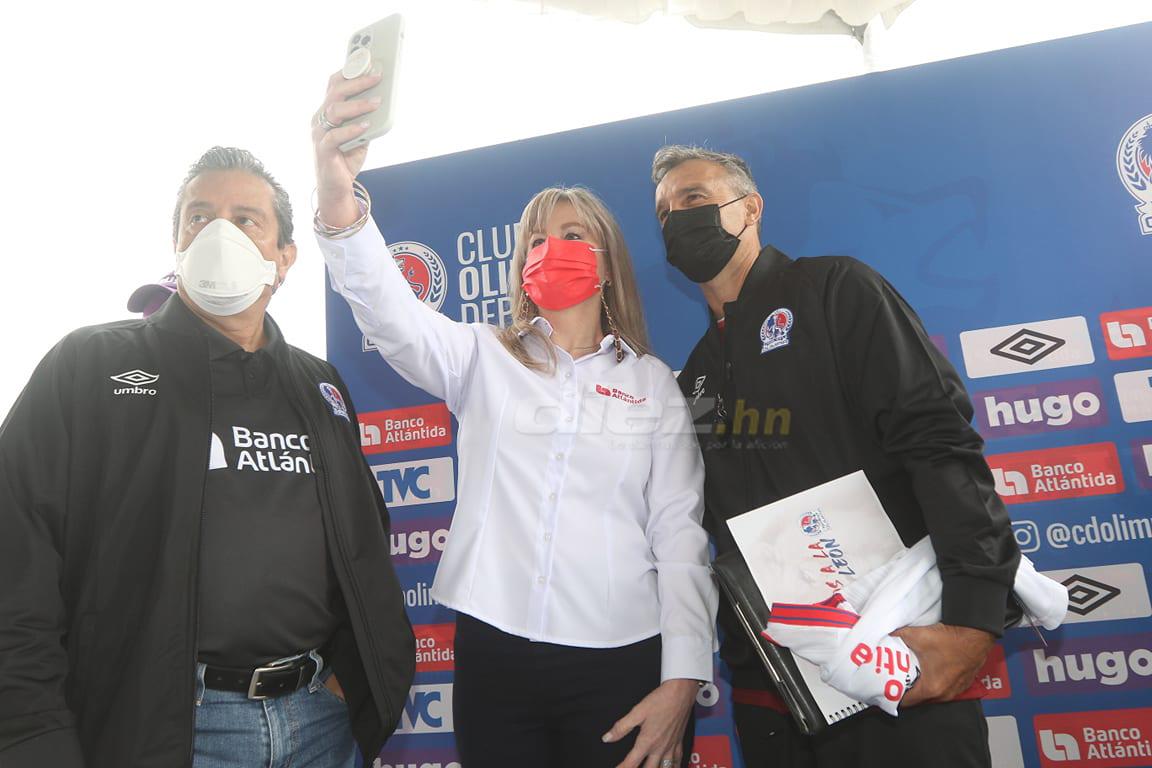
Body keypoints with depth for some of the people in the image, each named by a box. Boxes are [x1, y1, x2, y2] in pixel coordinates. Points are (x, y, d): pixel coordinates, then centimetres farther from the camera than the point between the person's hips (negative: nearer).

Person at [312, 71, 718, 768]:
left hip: (625, 663, 0)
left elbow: (681, 534, 1)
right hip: (495, 654, 1)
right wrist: (339, 199, -32)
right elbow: (391, 312, -14)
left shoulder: (654, 381, 5)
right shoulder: (485, 358, 6)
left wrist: (682, 681, -5)